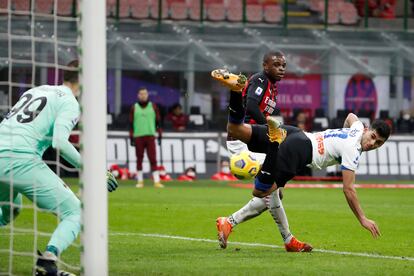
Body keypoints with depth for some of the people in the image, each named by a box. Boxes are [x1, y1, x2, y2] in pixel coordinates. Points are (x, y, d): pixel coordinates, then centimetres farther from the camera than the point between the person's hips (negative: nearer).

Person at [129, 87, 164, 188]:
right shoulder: (134, 107, 8)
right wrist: (131, 137, 1)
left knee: (153, 159, -7)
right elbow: (131, 123, 7)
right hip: (138, 137, 0)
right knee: (139, 159, 3)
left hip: (150, 135, 0)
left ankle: (156, 181, -10)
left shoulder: (153, 106, 8)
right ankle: (140, 181, 9)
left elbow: (158, 122, 9)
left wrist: (159, 135, 3)